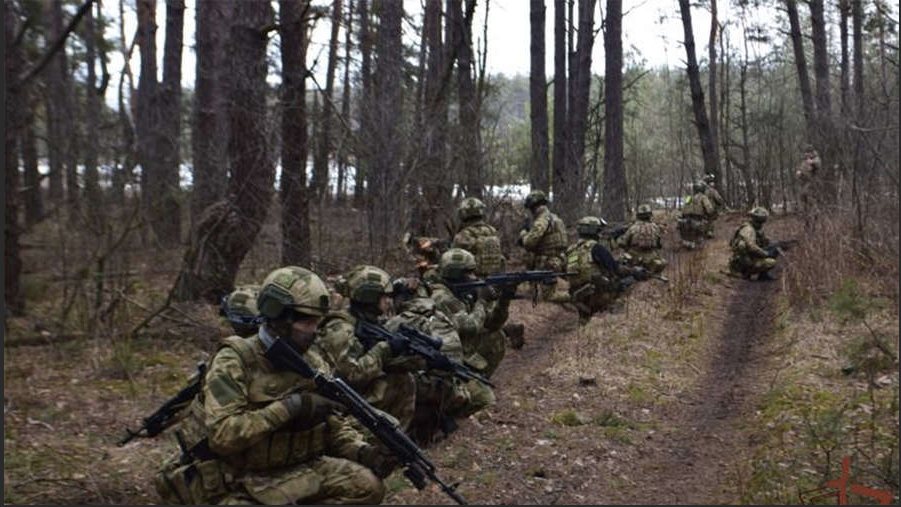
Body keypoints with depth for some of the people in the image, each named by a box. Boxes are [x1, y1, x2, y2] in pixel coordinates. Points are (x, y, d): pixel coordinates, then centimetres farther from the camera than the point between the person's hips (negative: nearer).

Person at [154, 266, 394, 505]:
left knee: (367, 485, -11)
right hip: (231, 486, -6)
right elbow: (223, 434, -27)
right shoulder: (234, 362, -16)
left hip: (292, 472, 6)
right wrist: (290, 407, -29)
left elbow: (335, 426, 10)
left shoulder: (314, 365, 3)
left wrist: (363, 452, -11)